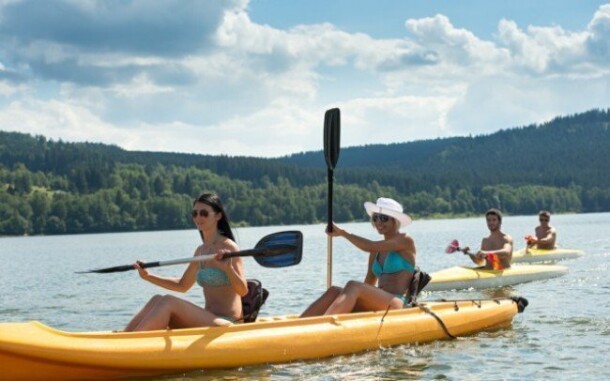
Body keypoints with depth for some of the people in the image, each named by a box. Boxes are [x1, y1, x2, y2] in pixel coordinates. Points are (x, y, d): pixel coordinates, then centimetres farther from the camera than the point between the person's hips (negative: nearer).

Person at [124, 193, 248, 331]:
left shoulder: (228, 247, -8)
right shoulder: (201, 251, 15)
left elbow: (243, 291, -16)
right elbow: (182, 285, 27)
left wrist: (228, 268, -33)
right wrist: (148, 276, 18)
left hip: (226, 324, -7)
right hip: (206, 321, 7)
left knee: (168, 302, -23)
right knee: (157, 300, -10)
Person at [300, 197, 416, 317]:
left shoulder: (406, 240, 2)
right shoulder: (377, 251, 22)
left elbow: (370, 247, -11)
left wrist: (342, 232, -4)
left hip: (397, 304, -6)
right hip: (376, 305, 7)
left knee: (353, 286, -30)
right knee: (334, 291, -17)